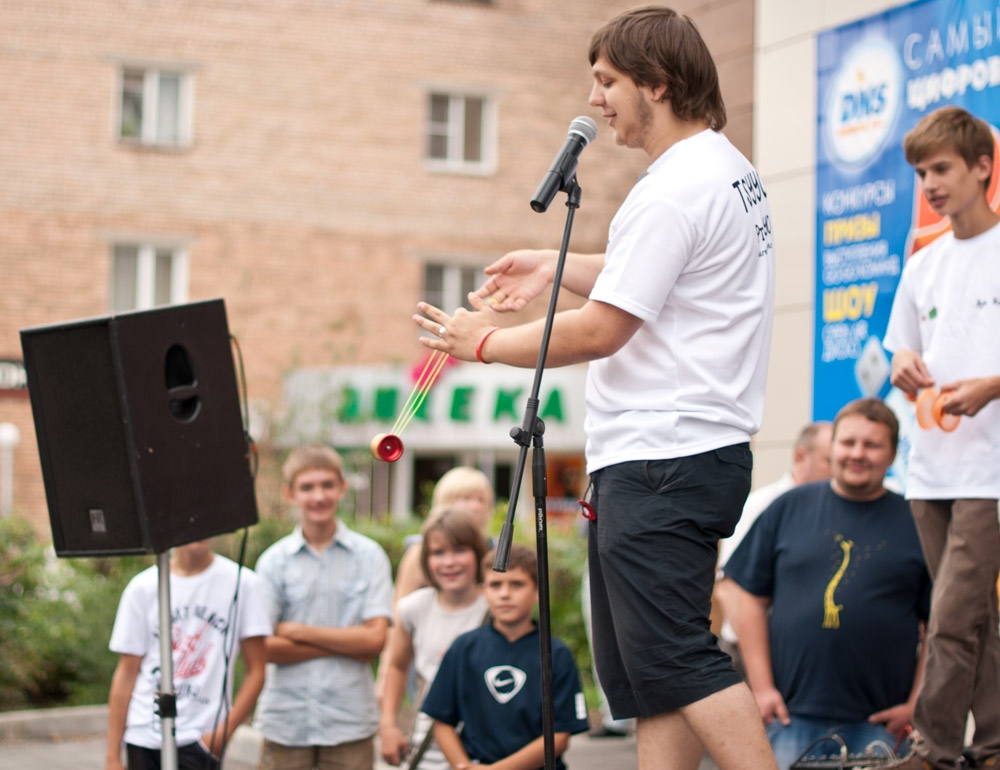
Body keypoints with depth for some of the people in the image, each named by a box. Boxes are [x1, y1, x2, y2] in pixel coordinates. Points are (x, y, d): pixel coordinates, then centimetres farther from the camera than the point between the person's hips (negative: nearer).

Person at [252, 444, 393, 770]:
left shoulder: (369, 556, 2)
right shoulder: (273, 560, 1)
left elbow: (374, 639, -6)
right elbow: (264, 647, -6)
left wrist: (298, 631, -7)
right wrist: (345, 644, -9)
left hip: (349, 723, 0)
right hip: (286, 720, 0)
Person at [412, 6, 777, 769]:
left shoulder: (675, 189, -16)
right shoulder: (729, 169, 16)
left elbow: (600, 332, -17)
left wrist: (484, 343, -4)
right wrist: (557, 266, 19)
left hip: (661, 461, -11)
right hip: (697, 448, 11)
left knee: (676, 660, -10)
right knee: (642, 672, 11)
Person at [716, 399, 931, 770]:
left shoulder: (915, 522, 6)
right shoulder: (790, 508, 8)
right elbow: (744, 593, 7)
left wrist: (916, 704, -1)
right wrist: (761, 686, 1)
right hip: (793, 712, 1)